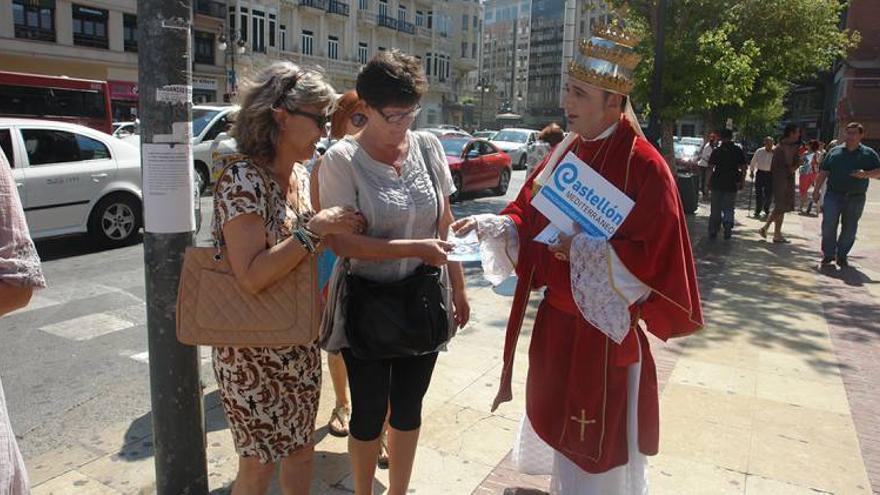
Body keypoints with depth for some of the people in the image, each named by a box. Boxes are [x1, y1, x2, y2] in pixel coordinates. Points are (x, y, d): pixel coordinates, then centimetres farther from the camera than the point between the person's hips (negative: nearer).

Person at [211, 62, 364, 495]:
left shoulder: (300, 175, 3)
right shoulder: (242, 179, -21)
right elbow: (252, 276, -28)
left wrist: (337, 230, 3)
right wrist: (313, 230, -29)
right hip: (254, 354, -7)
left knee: (301, 451, 19)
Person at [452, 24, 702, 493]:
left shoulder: (644, 166, -18)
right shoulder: (566, 152, 4)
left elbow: (651, 256, -21)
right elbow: (528, 215, 8)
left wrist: (581, 249, -25)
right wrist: (489, 225, -10)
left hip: (604, 326, -7)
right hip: (557, 318, 7)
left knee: (597, 450, 9)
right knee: (557, 415, 24)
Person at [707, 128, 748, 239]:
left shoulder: (717, 151, -1)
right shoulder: (738, 151, 1)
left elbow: (710, 168, -5)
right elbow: (743, 168, 1)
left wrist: (709, 182, -1)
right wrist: (741, 182, 8)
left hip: (717, 184, 0)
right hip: (732, 184, 0)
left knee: (715, 209, 8)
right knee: (729, 209, 9)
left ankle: (713, 232, 8)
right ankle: (727, 232, 5)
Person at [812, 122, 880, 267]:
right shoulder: (835, 151, 8)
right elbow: (823, 172, 9)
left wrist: (866, 174, -18)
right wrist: (816, 190, 3)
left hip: (856, 198, 0)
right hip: (833, 195, 0)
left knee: (849, 228, 6)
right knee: (829, 224, -8)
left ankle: (842, 255, 18)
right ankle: (828, 254, 4)